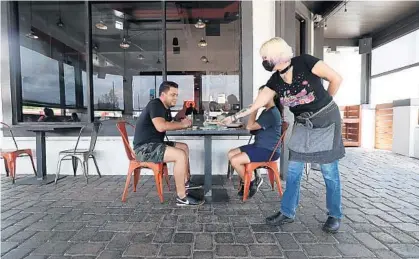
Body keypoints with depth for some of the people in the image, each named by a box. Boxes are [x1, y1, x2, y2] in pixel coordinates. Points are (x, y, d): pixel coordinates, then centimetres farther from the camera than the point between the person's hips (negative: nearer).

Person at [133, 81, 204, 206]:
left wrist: (182, 123, -6)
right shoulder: (155, 105, -15)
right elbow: (160, 126, -30)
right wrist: (182, 124, -17)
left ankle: (186, 182, 20)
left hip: (154, 144, 10)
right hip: (145, 148, -10)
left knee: (184, 147, 16)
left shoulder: (165, 108, 15)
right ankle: (182, 197, -17)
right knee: (180, 155, -24)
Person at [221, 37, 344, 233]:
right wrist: (234, 117, 4)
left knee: (329, 171, 3)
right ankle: (287, 213, 19)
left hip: (326, 121, -5)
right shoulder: (275, 81, -2)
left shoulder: (305, 62, -17)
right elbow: (255, 105, 2)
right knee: (293, 171, 5)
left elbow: (336, 79, -10)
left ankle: (335, 216, 22)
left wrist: (324, 102, 0)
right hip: (303, 125, 5)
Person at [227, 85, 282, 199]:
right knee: (231, 154, 1)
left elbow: (250, 126, -22)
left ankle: (251, 182, 4)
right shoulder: (266, 111, 16)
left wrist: (255, 109, -12)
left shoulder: (272, 113, -18)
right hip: (260, 146, 10)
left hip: (269, 151, -10)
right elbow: (254, 128, 17)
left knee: (235, 160, -20)